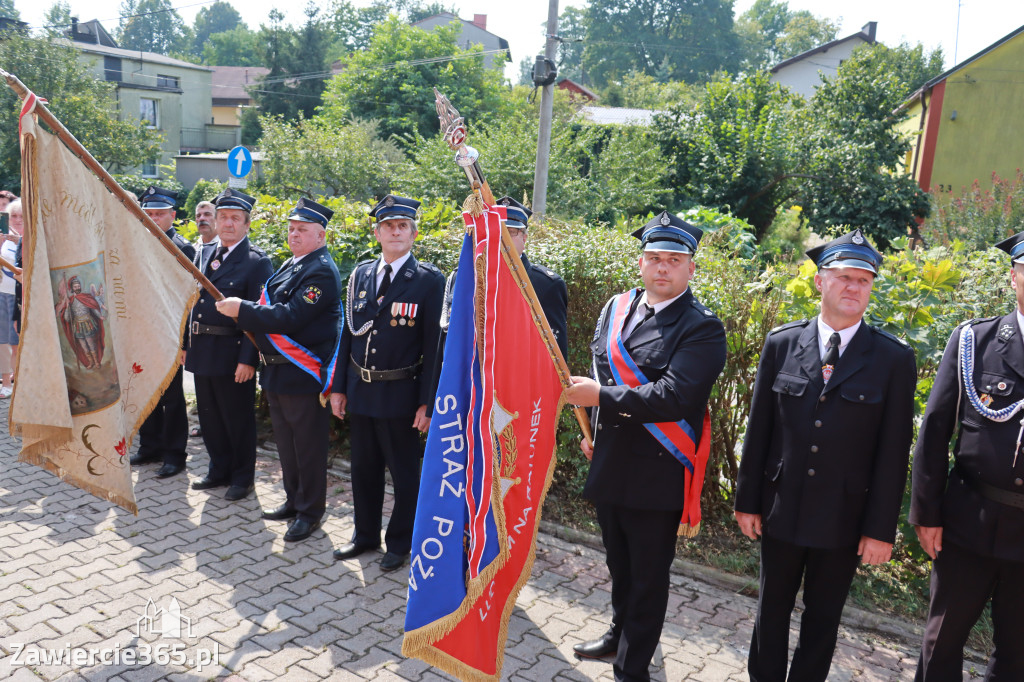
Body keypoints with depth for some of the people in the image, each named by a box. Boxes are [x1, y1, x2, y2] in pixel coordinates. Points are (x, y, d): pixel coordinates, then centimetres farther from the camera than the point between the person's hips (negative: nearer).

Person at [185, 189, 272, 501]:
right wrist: (184, 343, 10)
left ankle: (243, 477, 21)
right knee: (209, 416, 16)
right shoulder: (204, 253, 11)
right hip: (201, 352, 7)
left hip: (233, 354, -6)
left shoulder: (257, 262, -10)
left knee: (238, 418, 6)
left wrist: (248, 359, -19)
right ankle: (220, 470, 33)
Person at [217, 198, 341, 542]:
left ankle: (310, 512, 17)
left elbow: (290, 317, -25)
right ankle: (294, 501, 36)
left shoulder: (322, 272, -17)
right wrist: (242, 310, 5)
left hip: (303, 376, -10)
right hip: (277, 371, 10)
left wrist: (242, 309, -20)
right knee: (286, 442, 20)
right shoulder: (291, 265, 14)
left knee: (307, 446, 3)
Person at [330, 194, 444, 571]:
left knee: (404, 473, 8)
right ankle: (366, 534, 36)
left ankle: (400, 542, 27)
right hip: (360, 390, 5)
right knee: (364, 468, 17)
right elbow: (348, 334, 10)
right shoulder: (360, 274, 6)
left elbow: (433, 345, -11)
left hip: (400, 395, -5)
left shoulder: (429, 280, -9)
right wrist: (339, 386, 8)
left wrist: (427, 402, -14)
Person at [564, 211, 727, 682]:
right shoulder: (616, 308, 6)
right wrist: (593, 430, 17)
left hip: (657, 477, -6)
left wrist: (601, 397, -24)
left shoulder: (701, 328, -15)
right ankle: (620, 634, 49)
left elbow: (672, 396, -26)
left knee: (648, 577, 10)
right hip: (609, 465, 6)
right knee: (620, 566, 25)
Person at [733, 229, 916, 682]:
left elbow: (893, 451, -6)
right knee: (772, 608, 17)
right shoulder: (781, 343, -3)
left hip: (844, 519, -1)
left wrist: (881, 528, -6)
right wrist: (747, 501, 2)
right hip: (781, 509, 1)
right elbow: (758, 428, 0)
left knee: (823, 616, 15)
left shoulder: (894, 359, -7)